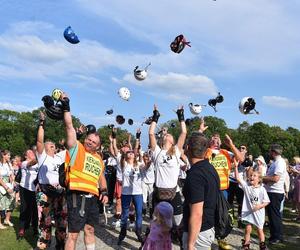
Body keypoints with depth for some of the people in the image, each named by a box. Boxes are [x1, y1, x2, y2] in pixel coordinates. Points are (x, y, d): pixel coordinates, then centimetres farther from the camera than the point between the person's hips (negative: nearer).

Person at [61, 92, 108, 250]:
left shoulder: (99, 158, 17)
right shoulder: (76, 148, 0)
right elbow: (69, 126, -7)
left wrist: (104, 191, 12)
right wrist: (66, 107, -12)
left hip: (93, 197, 7)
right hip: (77, 196, -7)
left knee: (90, 230, 18)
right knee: (73, 233, -3)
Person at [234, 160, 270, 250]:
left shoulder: (262, 189, -12)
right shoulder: (246, 185, -6)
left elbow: (266, 202, -9)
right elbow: (238, 178, -17)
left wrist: (260, 206, -26)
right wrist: (236, 166, -25)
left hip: (258, 213, -1)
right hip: (248, 212, 1)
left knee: (260, 230, 14)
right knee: (248, 230, 6)